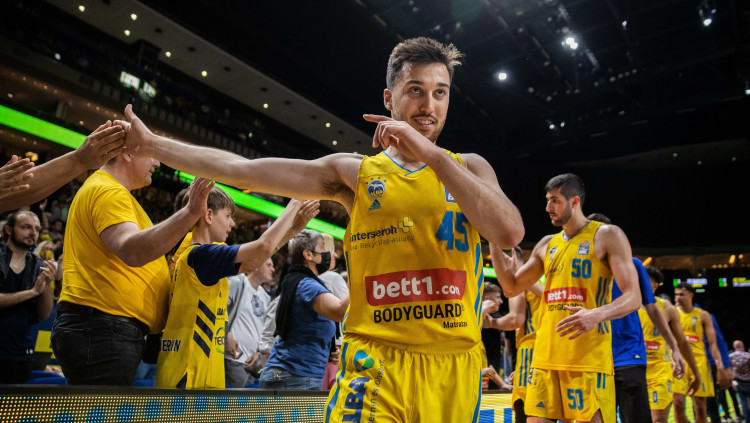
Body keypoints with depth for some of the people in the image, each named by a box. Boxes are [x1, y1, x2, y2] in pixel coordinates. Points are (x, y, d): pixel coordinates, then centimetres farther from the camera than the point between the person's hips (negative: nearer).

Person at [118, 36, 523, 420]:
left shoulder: (469, 167, 7)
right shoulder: (355, 172, 6)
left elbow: (510, 233, -12)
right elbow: (245, 170, 5)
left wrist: (433, 156, -17)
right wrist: (152, 143, 6)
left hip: (454, 364, 2)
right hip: (375, 360, -1)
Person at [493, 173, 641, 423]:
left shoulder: (607, 236, 0)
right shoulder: (547, 245, 16)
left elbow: (633, 297, -7)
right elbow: (511, 288, 16)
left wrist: (598, 314, -28)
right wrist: (494, 245, 7)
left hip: (589, 356, -5)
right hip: (546, 356, 5)